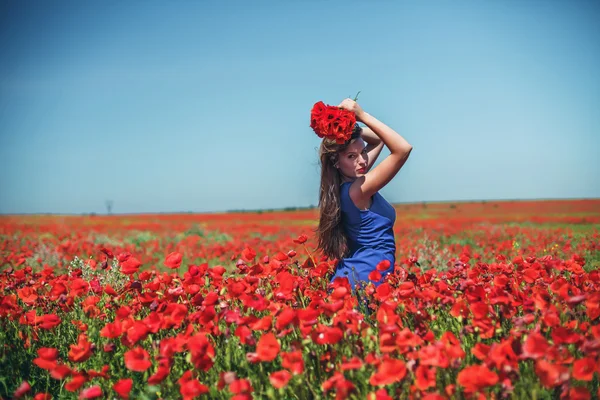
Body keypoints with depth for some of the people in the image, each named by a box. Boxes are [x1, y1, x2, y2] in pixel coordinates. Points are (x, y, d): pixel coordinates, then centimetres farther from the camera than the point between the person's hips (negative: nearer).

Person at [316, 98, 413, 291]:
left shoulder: (347, 183, 6)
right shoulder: (358, 189, -20)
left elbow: (378, 140, 17)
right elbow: (403, 149, -24)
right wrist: (362, 116, -21)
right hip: (364, 278, -10)